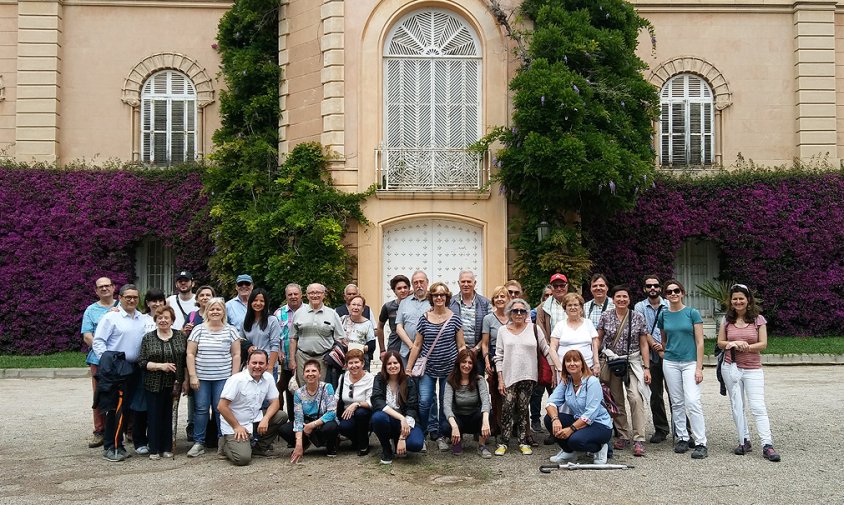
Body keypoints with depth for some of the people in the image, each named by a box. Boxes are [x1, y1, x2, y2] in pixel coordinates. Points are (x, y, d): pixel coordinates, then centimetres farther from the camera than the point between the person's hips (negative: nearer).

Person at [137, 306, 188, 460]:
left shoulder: (181, 336, 5)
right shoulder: (148, 338, 1)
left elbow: (186, 360, 7)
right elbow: (142, 362, -4)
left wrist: (186, 380, 2)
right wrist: (160, 366, -16)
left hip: (174, 384, 1)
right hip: (154, 384, -1)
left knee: (169, 416, 5)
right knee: (154, 416, 3)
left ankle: (167, 448, 16)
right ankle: (154, 449, 12)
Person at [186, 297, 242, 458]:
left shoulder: (231, 330, 3)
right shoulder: (198, 330, 4)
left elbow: (236, 355, 3)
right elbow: (190, 354, 3)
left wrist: (234, 377, -2)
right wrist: (193, 376, -3)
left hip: (223, 377, -1)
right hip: (201, 377, 1)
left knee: (220, 409, 0)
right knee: (201, 409, 5)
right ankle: (199, 442, 15)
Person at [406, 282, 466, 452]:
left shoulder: (454, 318, -1)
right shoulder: (424, 319, 1)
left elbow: (461, 346, 3)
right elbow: (417, 345, 5)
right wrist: (408, 368, 4)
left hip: (449, 368, 0)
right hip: (428, 368, 0)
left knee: (445, 403, 8)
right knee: (425, 401, -9)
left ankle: (441, 434, 25)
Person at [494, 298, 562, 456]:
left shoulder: (534, 328, 4)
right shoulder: (503, 330, 6)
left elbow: (546, 350, 7)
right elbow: (499, 356, 5)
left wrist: (555, 370, 4)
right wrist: (500, 379, 0)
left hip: (528, 376, 0)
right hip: (509, 376, 0)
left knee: (523, 409, 4)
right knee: (508, 408, -5)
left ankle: (523, 442, 13)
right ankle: (503, 443, 2)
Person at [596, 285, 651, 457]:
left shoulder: (638, 318, 0)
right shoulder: (606, 317, 2)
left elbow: (644, 345, 3)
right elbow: (598, 340, 8)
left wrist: (647, 368, -2)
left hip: (632, 362, -1)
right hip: (611, 363, 2)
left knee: (636, 398, -16)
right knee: (617, 401, 6)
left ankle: (639, 440, -13)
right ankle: (623, 436, 20)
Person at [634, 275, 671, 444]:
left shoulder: (669, 306, 6)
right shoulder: (640, 307, 7)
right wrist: (654, 345, -17)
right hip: (651, 356, 1)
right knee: (655, 394, 7)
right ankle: (661, 429, 18)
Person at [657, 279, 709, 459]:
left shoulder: (692, 313, -4)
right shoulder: (663, 315, 6)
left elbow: (699, 342, -5)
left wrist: (699, 368, -10)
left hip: (690, 362, -3)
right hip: (670, 363, 3)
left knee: (692, 402, -12)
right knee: (677, 403, 7)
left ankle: (701, 443, -6)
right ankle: (682, 438, 17)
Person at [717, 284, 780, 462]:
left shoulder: (758, 319, -1)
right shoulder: (727, 320, 5)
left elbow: (763, 344, -5)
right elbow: (720, 342, 6)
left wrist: (745, 347, -19)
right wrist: (734, 344, -13)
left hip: (753, 369, -3)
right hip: (731, 367, 3)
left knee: (758, 407, -8)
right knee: (736, 407, 7)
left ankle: (767, 445, -8)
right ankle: (744, 441, 17)